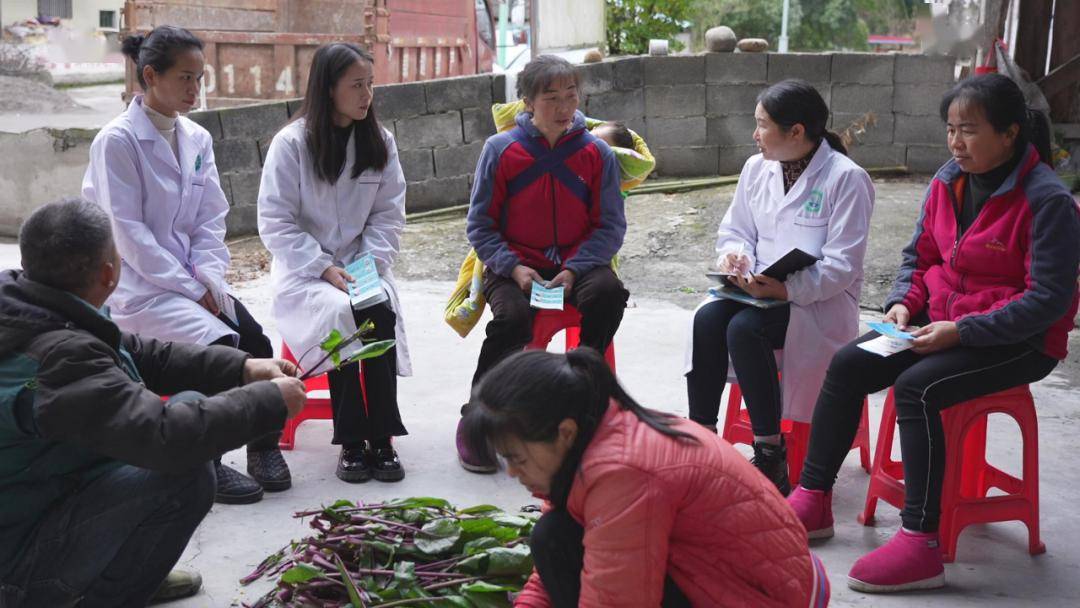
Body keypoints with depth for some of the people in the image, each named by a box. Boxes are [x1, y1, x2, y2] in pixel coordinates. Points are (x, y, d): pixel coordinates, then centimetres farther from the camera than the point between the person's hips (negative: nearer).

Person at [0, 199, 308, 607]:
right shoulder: (59, 358, -33)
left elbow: (144, 355, 6)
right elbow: (165, 436, -38)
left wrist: (243, 368, -3)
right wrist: (271, 400, -25)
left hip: (38, 496, 10)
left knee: (190, 405, 6)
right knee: (187, 472, -26)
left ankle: (119, 570, 16)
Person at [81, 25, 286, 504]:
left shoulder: (197, 139, 8)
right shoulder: (117, 141, -11)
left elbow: (211, 218, 8)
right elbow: (128, 232, -15)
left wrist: (208, 279, -8)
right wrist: (192, 289, -17)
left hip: (194, 280, 6)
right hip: (138, 287, -6)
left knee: (257, 344, -15)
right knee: (219, 350, -24)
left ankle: (263, 445, 4)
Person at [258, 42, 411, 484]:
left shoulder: (381, 141, 6)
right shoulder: (291, 143, -6)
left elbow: (389, 216, 5)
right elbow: (275, 223, -8)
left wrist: (368, 265, -11)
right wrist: (324, 268, -17)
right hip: (303, 270, -3)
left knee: (383, 314, -29)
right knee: (342, 315, -32)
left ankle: (381, 439, -22)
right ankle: (352, 442, -21)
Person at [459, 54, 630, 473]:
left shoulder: (596, 153, 2)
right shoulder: (500, 150, -1)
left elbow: (610, 226, 1)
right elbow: (480, 225, 1)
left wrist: (573, 270, -14)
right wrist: (514, 268, -15)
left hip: (576, 263, 2)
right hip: (515, 267, -1)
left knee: (608, 291, -31)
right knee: (512, 316, -32)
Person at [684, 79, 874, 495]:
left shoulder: (846, 178, -11)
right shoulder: (757, 168, 9)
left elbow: (841, 267, -16)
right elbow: (734, 230, 18)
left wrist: (785, 289, -29)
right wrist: (735, 256, -7)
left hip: (820, 301, -6)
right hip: (758, 289, 6)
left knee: (743, 328, -32)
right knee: (707, 319, -25)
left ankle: (770, 456, -20)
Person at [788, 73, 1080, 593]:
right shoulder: (949, 181, 3)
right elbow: (919, 257, 14)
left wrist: (961, 332, -26)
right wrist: (903, 303, -7)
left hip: (1022, 341, -7)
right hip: (942, 321, 7)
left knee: (915, 387, -29)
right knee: (847, 365, -8)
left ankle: (920, 542, -26)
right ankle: (812, 500, 0)